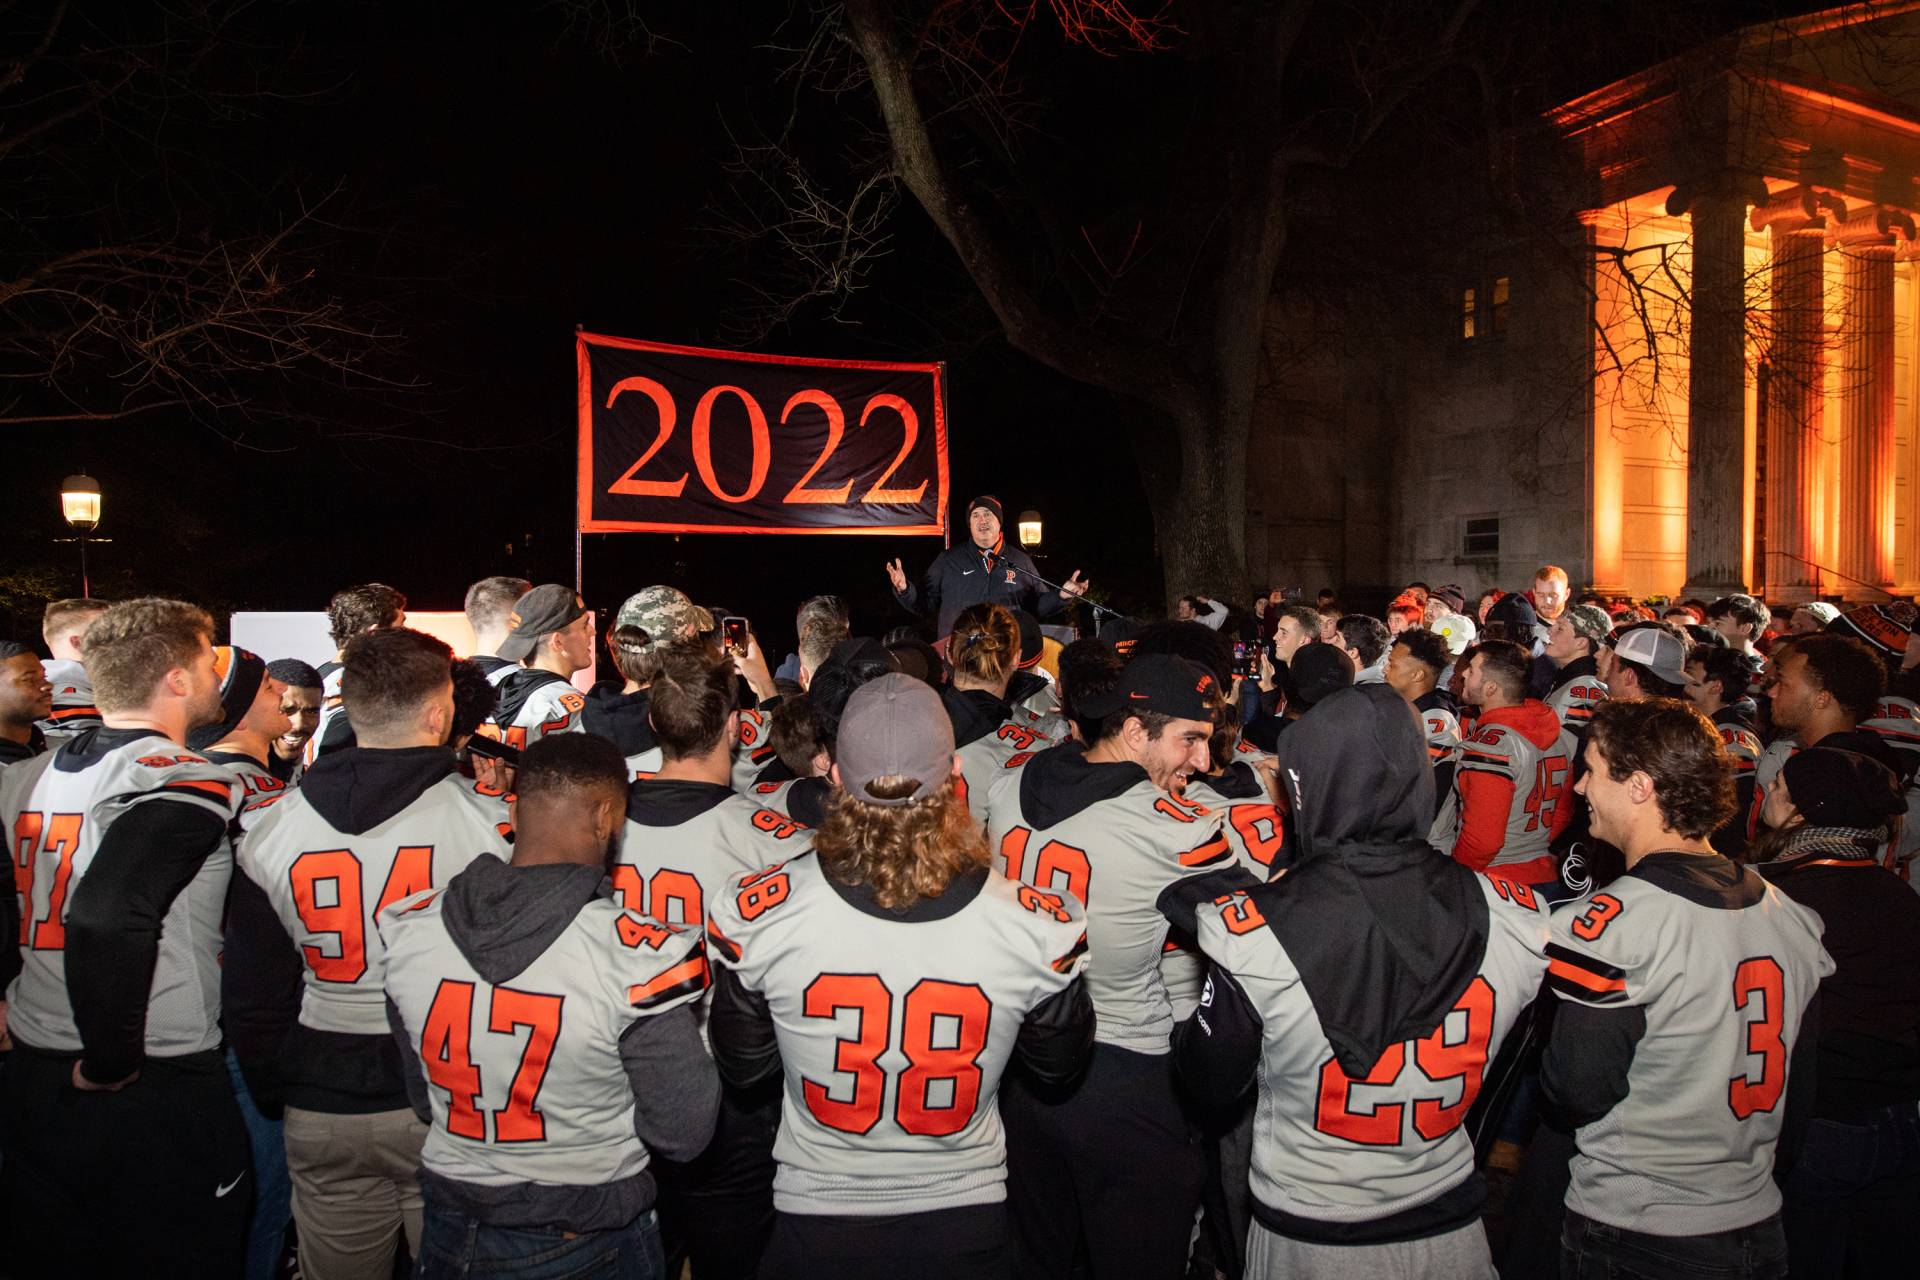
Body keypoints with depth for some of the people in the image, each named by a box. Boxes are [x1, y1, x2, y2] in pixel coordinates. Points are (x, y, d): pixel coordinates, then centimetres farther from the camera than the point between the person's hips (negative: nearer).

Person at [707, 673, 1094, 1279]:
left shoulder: (759, 914, -23)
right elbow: (1059, 1063, -3)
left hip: (814, 1226, 0)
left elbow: (741, 1068, -5)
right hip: (964, 1221, 0)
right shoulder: (1037, 925, -23)